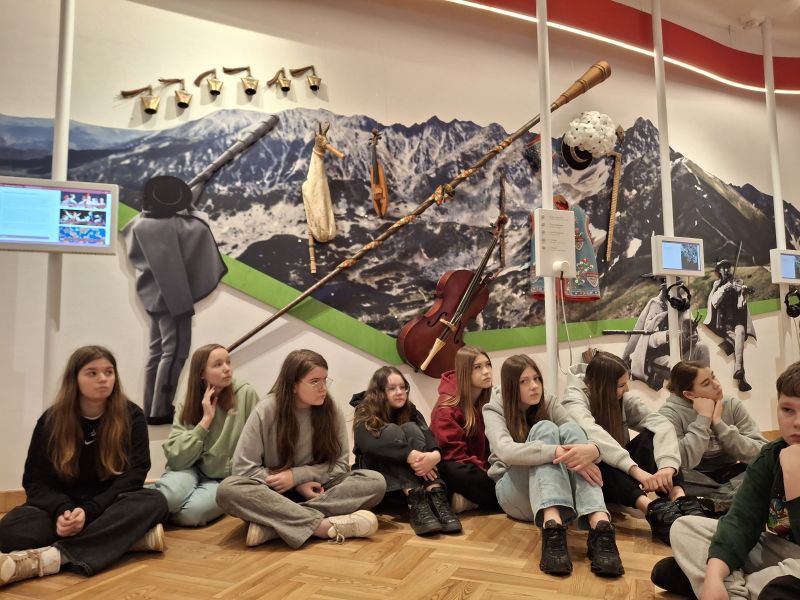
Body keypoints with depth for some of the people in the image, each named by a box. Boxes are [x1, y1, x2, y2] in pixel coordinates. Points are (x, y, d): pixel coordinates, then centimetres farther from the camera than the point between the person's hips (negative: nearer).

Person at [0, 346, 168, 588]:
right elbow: (35, 480, -2)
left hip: (110, 505, -1)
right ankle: (128, 538, -33)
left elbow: (134, 474, -10)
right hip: (63, 505, 1)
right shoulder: (51, 420, -2)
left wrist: (89, 510, -26)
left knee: (154, 502, -34)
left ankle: (45, 559, -44)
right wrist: (62, 510, -24)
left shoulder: (131, 416, -6)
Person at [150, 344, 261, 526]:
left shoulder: (246, 394, -9)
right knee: (170, 496, -33)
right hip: (191, 470, 1)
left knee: (191, 511, -31)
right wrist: (206, 419, -17)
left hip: (227, 479, -1)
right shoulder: (186, 406, 1)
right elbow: (176, 457, -13)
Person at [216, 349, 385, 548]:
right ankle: (325, 525, -35)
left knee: (375, 482, -24)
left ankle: (273, 524, -31)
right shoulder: (266, 410, -14)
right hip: (275, 493, -2)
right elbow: (243, 467, -12)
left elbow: (339, 464, -4)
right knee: (228, 489, -32)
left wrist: (296, 476, -18)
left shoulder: (331, 410, -8)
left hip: (317, 490, 2)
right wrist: (298, 486, -18)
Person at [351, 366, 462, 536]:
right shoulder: (365, 415, -11)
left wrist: (435, 455, -44)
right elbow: (369, 444, -33)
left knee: (411, 428, -24)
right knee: (392, 431, -28)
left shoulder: (410, 411, 0)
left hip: (406, 472, 3)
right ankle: (416, 501, -46)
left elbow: (427, 434, -20)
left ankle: (436, 496, -40)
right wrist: (410, 456, -46)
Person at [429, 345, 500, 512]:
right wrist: (484, 472, -25)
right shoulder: (448, 406, -15)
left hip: (483, 466, 6)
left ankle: (469, 499, -13)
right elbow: (452, 452, -18)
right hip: (456, 466, -6)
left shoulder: (491, 399, 2)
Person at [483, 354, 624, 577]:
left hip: (554, 491, 3)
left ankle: (600, 525, -45)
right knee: (544, 428, -28)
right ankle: (552, 526, -49)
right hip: (515, 492, -3)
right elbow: (506, 451, -28)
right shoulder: (494, 410, -7)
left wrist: (592, 449, -38)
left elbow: (579, 434, -13)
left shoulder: (550, 404, 5)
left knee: (570, 430, -25)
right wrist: (558, 453, -41)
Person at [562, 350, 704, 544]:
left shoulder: (624, 399, -3)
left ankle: (679, 499, -38)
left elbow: (661, 424, -20)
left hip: (621, 476, 5)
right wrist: (635, 469, -49)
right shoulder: (575, 400, -18)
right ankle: (652, 508, -50)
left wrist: (668, 465, -39)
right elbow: (592, 434, -39)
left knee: (650, 436, -21)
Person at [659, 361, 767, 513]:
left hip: (731, 478, 3)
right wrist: (704, 418, -21)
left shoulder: (732, 405, -2)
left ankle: (706, 503, -22)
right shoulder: (670, 413, -13)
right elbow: (683, 461, -27)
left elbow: (761, 453, -11)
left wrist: (718, 423, -17)